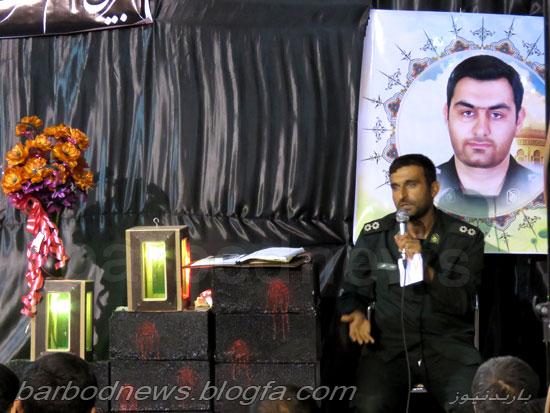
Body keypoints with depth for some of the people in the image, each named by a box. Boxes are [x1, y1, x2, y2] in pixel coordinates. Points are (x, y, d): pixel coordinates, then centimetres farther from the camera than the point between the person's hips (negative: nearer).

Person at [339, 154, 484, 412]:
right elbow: (353, 291, 14)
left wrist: (424, 267, -19)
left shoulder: (467, 238, 3)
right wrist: (357, 314, -9)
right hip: (388, 345, 1)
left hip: (449, 346, 0)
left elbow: (462, 304, -4)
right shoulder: (373, 235, 7)